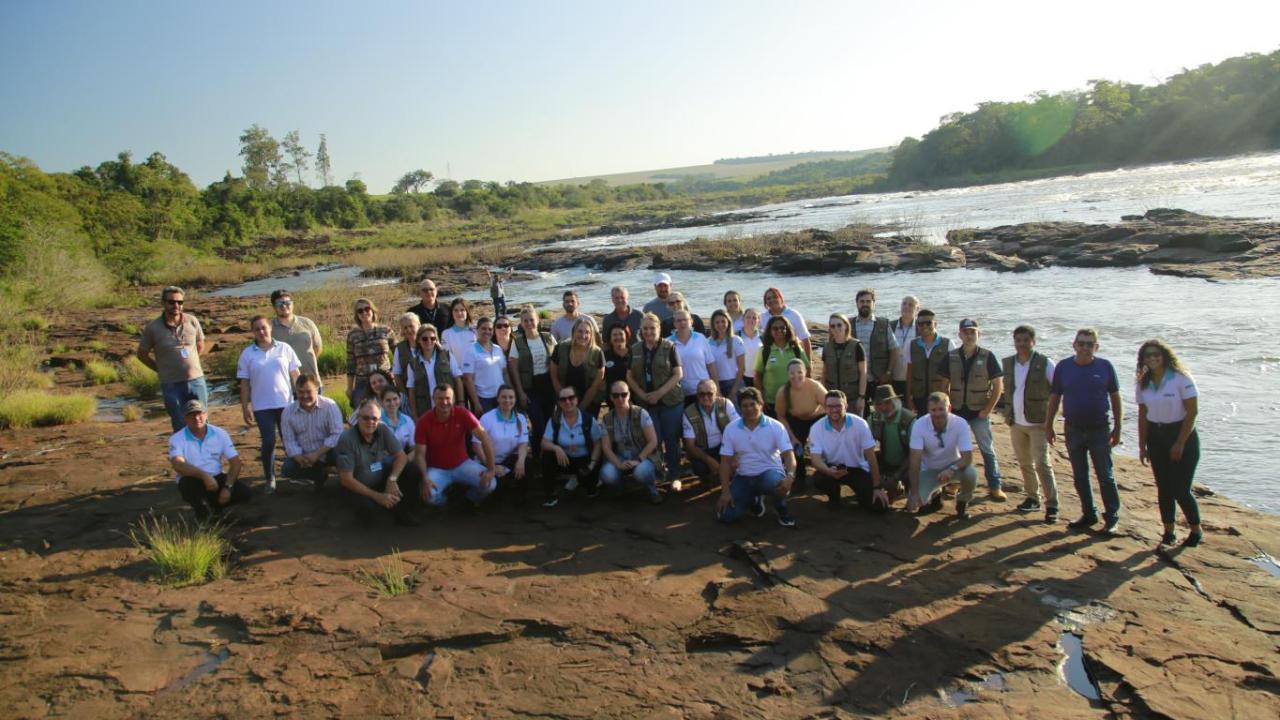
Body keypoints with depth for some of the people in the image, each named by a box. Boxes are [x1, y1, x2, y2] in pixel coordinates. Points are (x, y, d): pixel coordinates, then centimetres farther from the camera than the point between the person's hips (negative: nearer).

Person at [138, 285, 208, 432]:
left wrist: (189, 364, 9)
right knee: (181, 429, 4)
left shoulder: (192, 321, 0)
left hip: (196, 380, 2)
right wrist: (162, 370, 2)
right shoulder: (152, 328, -6)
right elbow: (142, 354, 5)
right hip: (171, 385, -2)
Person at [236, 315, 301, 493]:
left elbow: (295, 376, 4)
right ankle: (270, 478, 11)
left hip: (286, 403, 1)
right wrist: (245, 408, 0)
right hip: (262, 407, 0)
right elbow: (244, 384, 3)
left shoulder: (284, 348, 1)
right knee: (268, 442, -3)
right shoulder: (247, 354, 2)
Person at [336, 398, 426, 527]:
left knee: (414, 472, -16)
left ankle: (403, 513, 3)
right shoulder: (347, 439, -24)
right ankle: (366, 513, 3)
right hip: (358, 487, -5)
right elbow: (346, 479, -23)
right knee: (367, 507, -36)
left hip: (381, 478, 5)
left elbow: (401, 456, -7)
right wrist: (377, 496, -23)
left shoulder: (383, 430, -12)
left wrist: (392, 479, -26)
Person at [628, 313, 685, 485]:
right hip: (646, 403, 2)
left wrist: (659, 393, -13)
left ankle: (673, 475, 14)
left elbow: (678, 374, -6)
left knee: (671, 439, 2)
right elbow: (630, 376, 8)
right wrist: (643, 395, -6)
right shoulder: (635, 350, 7)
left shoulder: (669, 347, -3)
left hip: (670, 401, -2)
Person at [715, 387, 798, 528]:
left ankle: (782, 510, -4)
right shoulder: (731, 429, -3)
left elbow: (788, 454, -15)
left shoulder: (775, 427, -9)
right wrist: (725, 491, -11)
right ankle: (753, 500, 19)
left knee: (777, 483, -40)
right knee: (725, 515, -14)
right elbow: (725, 461, -2)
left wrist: (790, 476, -36)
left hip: (770, 472, -2)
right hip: (743, 477, 3)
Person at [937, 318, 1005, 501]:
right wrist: (948, 407, -1)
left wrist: (988, 410, -8)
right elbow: (945, 384, 7)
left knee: (987, 450, 2)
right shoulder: (951, 357, 1)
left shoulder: (987, 356, -6)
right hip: (957, 411, 3)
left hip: (979, 412, -2)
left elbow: (998, 385, -4)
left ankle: (995, 487, 11)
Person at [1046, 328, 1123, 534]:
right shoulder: (1063, 367, 0)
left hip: (1099, 430, -2)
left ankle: (1112, 517, 13)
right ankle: (1089, 515, 23)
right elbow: (1054, 398, 5)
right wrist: (1048, 426, 4)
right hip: (1073, 430, 2)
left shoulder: (1105, 367, -4)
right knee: (1080, 477, 11)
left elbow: (1115, 398, 1)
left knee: (1105, 476, 2)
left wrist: (1117, 428, 0)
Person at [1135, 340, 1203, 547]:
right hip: (1156, 437, 5)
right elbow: (1142, 415, 7)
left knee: (1180, 489, -5)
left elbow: (1192, 411, -13)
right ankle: (1168, 531, 17)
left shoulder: (1181, 378, -12)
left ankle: (1196, 530, 16)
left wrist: (1180, 443, -15)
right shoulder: (1143, 383, 4)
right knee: (1163, 488, 6)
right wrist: (1142, 446, 4)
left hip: (1182, 435, -5)